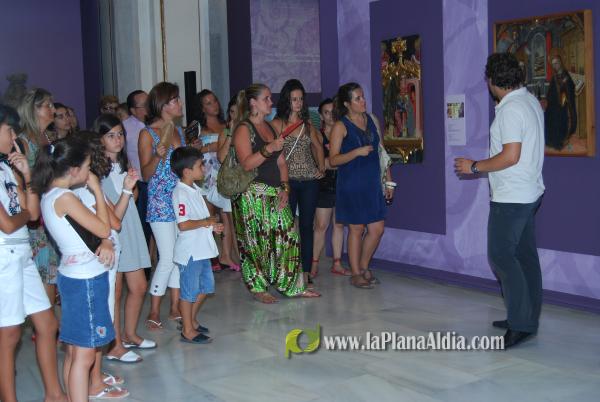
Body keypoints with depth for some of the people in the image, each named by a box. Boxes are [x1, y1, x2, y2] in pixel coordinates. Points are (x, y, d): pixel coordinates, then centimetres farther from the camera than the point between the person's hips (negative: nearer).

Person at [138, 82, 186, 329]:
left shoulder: (178, 130, 13)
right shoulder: (147, 134, -7)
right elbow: (145, 174, -10)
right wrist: (158, 155, -24)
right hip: (160, 204, -7)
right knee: (168, 257, -9)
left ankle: (175, 307, 18)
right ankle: (154, 312, 4)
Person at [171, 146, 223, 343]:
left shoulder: (195, 188, 10)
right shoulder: (181, 193, -19)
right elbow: (183, 224, -26)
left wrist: (212, 226, 5)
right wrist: (206, 222, -15)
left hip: (202, 249, 9)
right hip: (189, 251, -9)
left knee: (206, 286, 19)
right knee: (190, 291, 2)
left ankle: (192, 319, 35)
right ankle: (188, 330, 14)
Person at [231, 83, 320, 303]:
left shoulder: (270, 127, 16)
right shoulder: (244, 129, -7)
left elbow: (281, 162, 16)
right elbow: (246, 163, -18)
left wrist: (284, 187, 4)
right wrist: (269, 149, -27)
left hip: (275, 193, 7)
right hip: (253, 194, -7)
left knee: (287, 237, 5)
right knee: (256, 242, -1)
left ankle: (292, 286, 13)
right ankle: (258, 288, 11)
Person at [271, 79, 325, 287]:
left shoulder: (307, 123, 12)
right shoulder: (277, 124, -2)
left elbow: (317, 147, 24)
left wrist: (321, 168, 16)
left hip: (309, 181, 4)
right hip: (288, 181, -4)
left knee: (307, 226, 6)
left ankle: (306, 271, 12)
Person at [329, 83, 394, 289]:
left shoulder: (371, 120, 10)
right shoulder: (340, 126, -6)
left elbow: (381, 152, 15)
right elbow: (333, 160, -10)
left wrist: (388, 180, 12)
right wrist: (357, 152, -23)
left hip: (372, 184, 5)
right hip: (351, 185, -5)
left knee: (377, 229, 5)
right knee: (356, 229, 1)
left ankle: (364, 267, 25)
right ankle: (356, 274, 15)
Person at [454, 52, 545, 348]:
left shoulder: (511, 109, -18)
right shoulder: (530, 101, 12)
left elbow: (511, 156, -24)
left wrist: (474, 166, -13)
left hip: (510, 197, -10)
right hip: (528, 193, 10)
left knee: (501, 256, -7)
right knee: (524, 255, 12)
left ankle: (522, 322, -7)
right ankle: (526, 318, 20)